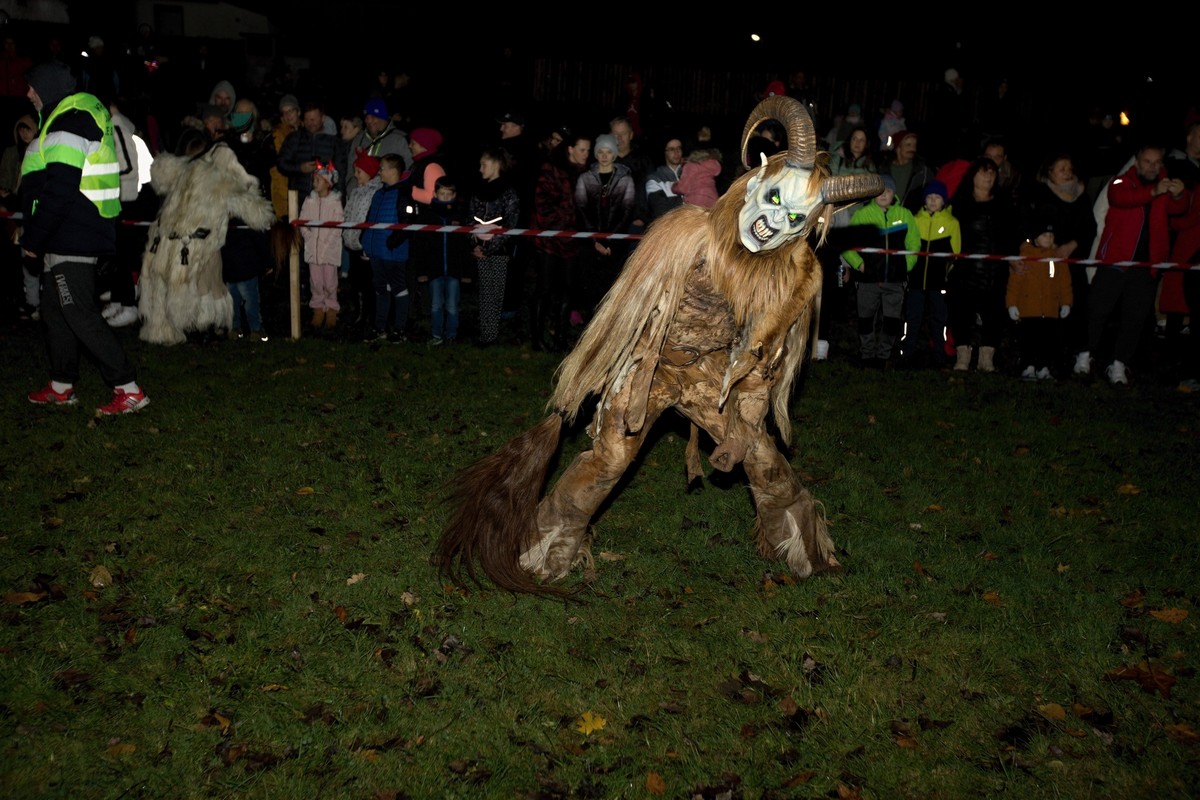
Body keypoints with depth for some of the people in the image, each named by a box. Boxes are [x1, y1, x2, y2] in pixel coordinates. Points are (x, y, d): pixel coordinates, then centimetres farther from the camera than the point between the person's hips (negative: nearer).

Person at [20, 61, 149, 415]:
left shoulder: (67, 123, -16)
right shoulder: (79, 116, 18)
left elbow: (59, 191, -23)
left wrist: (33, 239, -16)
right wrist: (36, 235, 20)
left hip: (72, 237, -11)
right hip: (69, 236, 11)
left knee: (80, 314, -10)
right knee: (55, 310, 17)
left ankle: (129, 389, -10)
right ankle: (62, 387, 27)